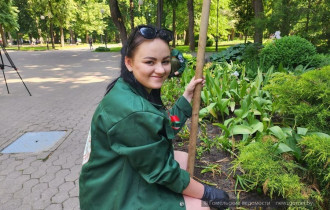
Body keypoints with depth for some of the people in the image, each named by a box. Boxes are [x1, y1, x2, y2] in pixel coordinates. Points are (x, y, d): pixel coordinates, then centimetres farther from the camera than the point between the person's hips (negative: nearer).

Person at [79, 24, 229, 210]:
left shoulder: (130, 91, -4)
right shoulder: (134, 112, -33)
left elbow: (167, 128, 6)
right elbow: (162, 172, -23)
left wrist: (188, 95, 3)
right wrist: (206, 192, -9)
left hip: (122, 178, 9)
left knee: (183, 158, 17)